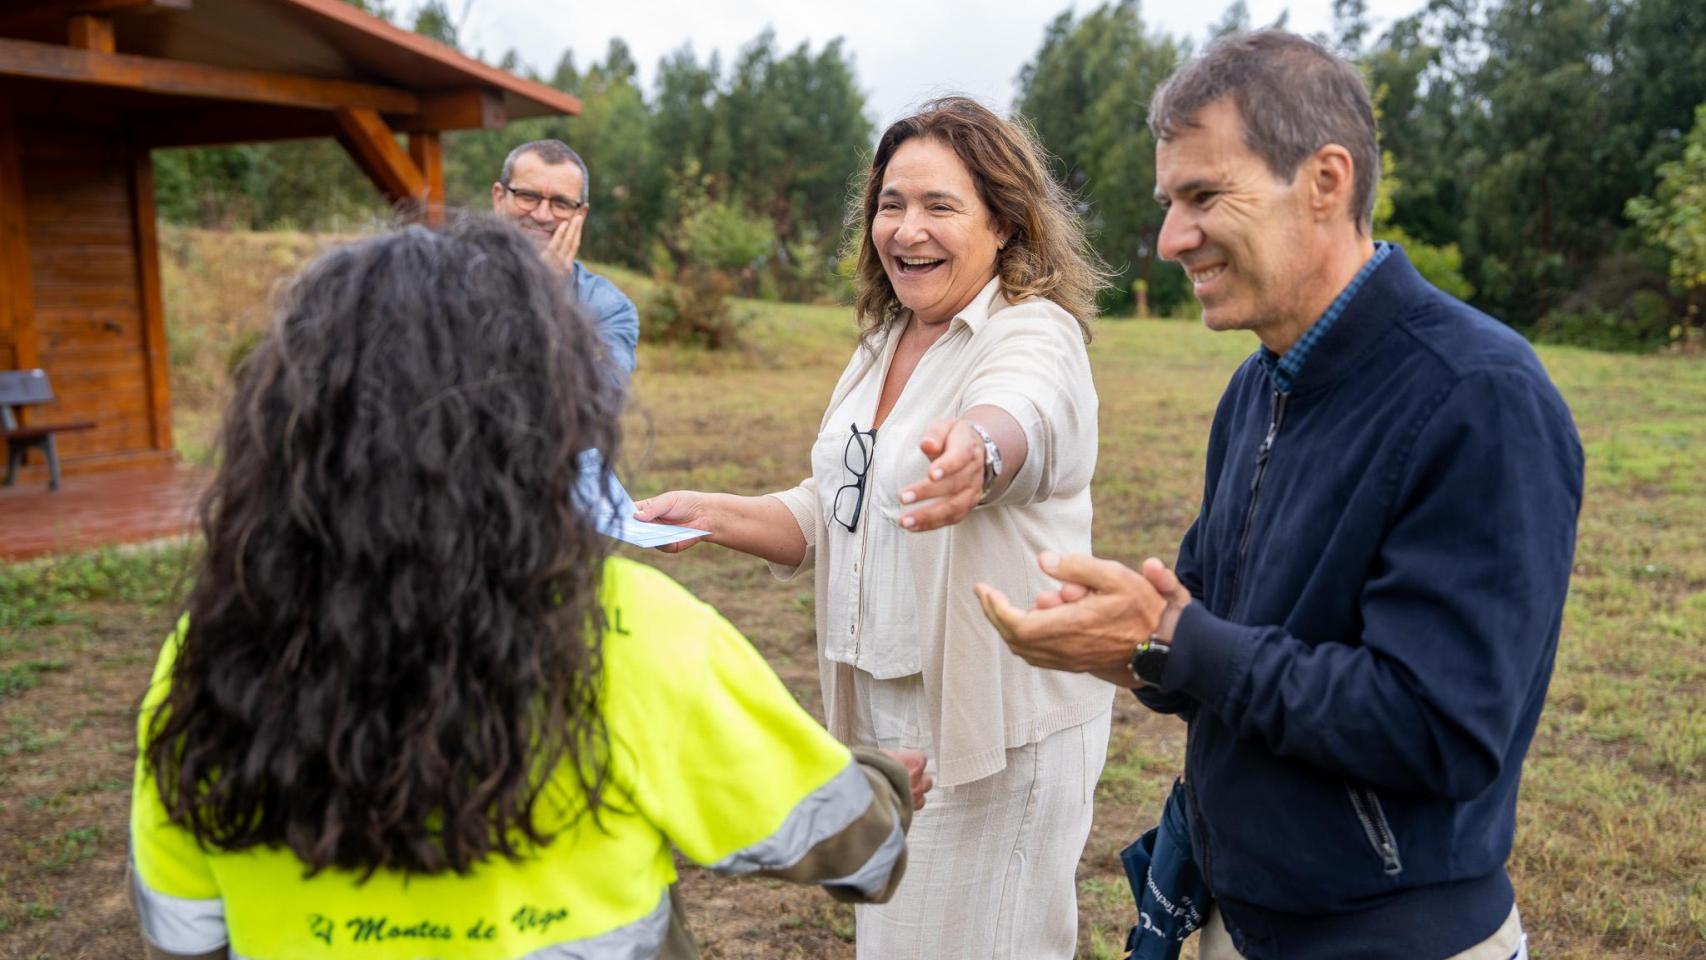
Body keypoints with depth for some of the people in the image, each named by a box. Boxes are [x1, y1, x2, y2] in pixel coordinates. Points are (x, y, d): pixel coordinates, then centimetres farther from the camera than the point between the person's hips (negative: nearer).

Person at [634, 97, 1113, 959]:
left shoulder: (1035, 335, -16)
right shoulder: (880, 345, 8)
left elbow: (1019, 418, -40)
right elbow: (831, 515, 13)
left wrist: (974, 451, -63)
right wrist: (713, 515, -3)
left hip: (998, 723, -7)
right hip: (879, 706, 7)